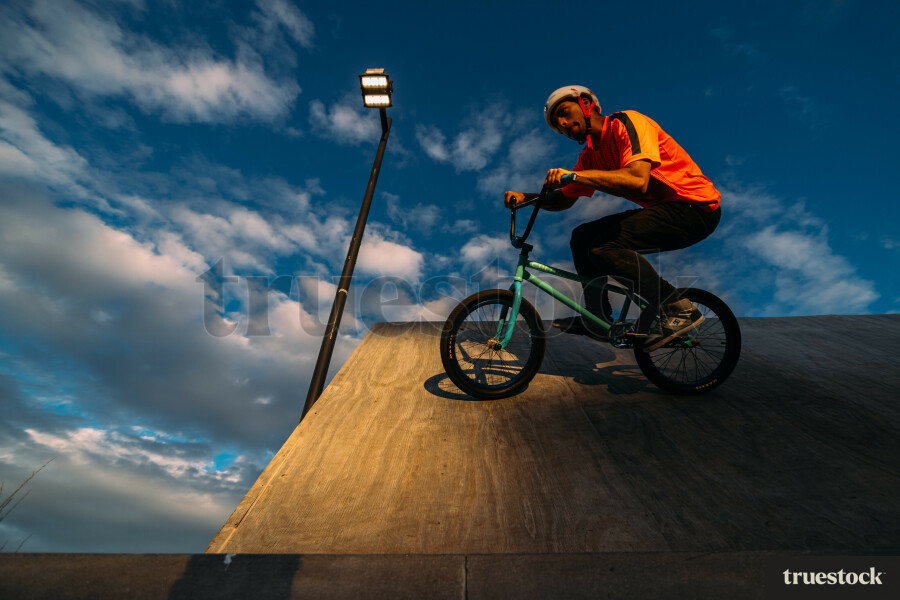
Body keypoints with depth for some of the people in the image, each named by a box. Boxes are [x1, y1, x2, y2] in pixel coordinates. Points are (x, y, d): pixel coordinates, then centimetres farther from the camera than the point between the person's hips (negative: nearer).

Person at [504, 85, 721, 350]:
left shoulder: (626, 122, -15)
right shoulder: (591, 156, 11)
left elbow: (637, 181, -31)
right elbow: (565, 199, 18)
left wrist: (575, 175, -32)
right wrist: (525, 197, 2)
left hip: (696, 208, -8)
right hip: (661, 209, 8)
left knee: (605, 247, -26)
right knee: (583, 237, 1)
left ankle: (679, 310, -13)